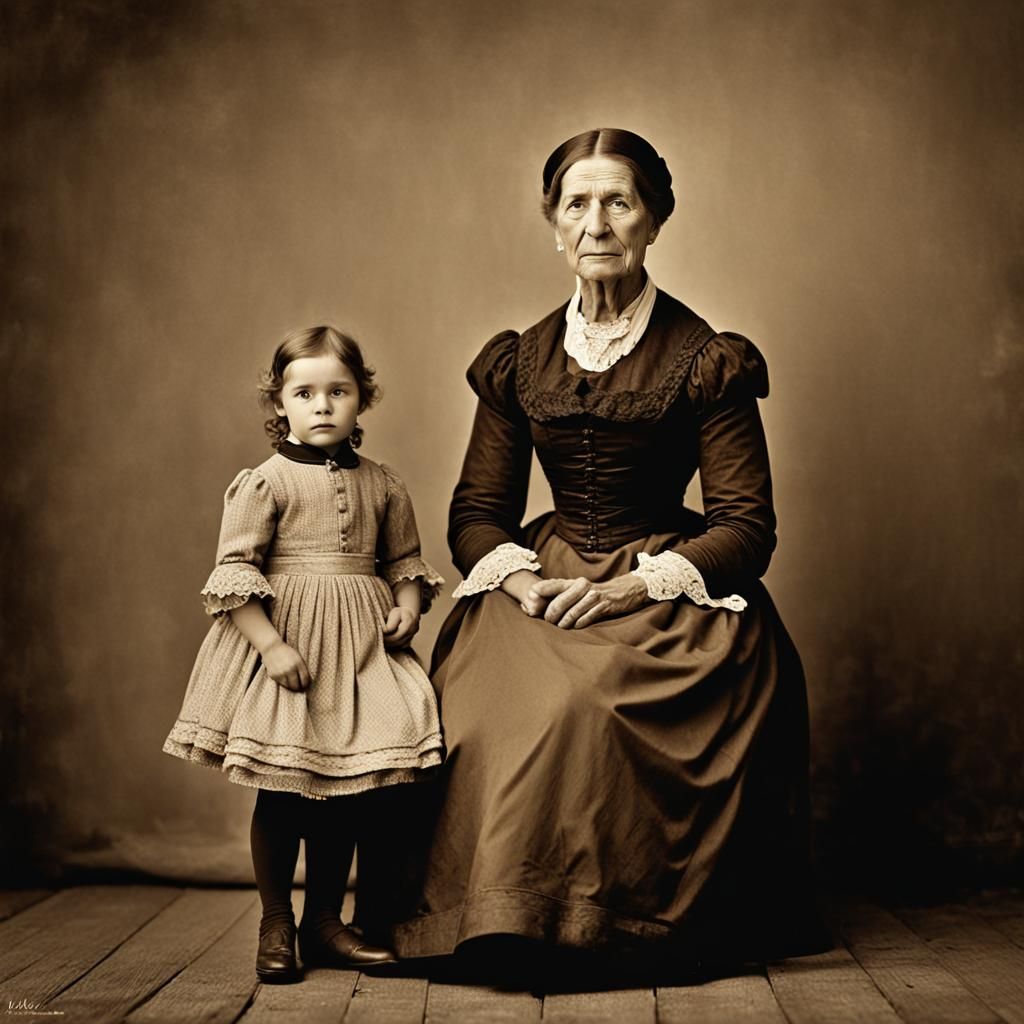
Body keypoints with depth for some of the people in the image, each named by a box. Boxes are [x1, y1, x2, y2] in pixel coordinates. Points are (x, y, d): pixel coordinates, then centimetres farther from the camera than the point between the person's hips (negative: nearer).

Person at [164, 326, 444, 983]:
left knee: (348, 790, 6)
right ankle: (276, 929, 17)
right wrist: (271, 644, -18)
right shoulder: (265, 483, -5)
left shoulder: (384, 485, 8)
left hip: (362, 645, 4)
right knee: (282, 790, 1)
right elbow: (234, 573, -10)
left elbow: (404, 559, 18)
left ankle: (324, 921, 22)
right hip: (286, 643, -4)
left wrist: (408, 606, -2)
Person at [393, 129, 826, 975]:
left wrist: (635, 587, -17)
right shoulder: (519, 363, 10)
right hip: (543, 583, 3)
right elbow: (476, 513, 12)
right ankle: (509, 925, -8)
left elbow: (747, 528, -4)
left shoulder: (703, 360, -1)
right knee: (486, 706, -26)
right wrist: (520, 578, -10)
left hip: (665, 585, -3)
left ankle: (625, 922, -10)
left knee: (588, 704, -32)